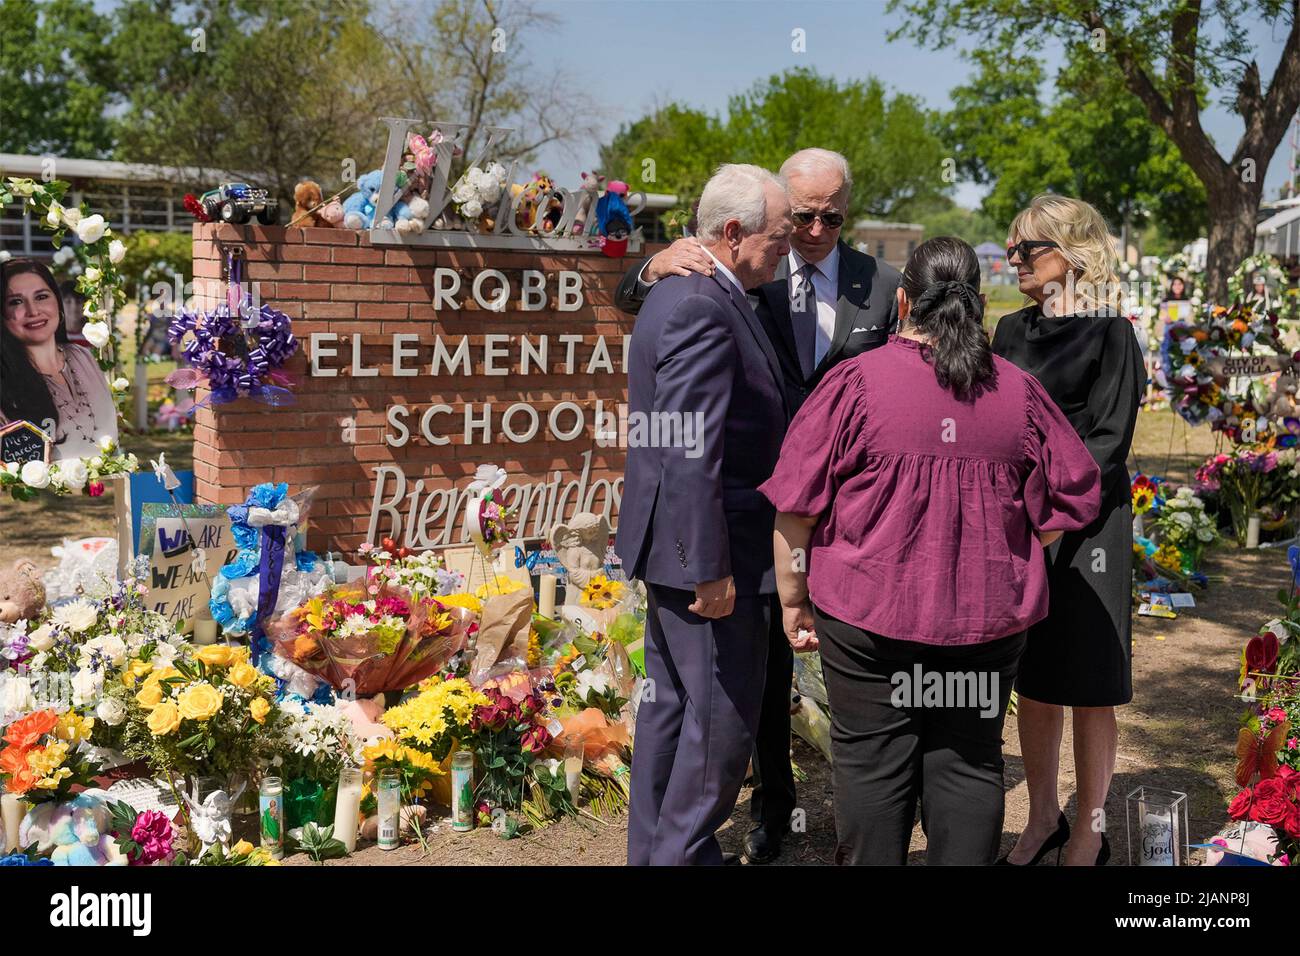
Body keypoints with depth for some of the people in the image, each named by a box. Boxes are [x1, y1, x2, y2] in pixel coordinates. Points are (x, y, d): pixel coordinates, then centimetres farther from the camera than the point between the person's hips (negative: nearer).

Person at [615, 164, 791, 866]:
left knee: (672, 703, 19)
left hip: (673, 543, 11)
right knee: (724, 715, 2)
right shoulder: (705, 310, -21)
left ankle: (652, 847, 32)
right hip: (712, 550, -11)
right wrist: (710, 568, -23)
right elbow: (692, 457, -26)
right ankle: (682, 851, 15)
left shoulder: (677, 292, 12)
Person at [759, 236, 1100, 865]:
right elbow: (1072, 499, 8)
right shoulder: (1019, 390, 1)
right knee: (968, 761, 13)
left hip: (869, 616, -3)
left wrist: (792, 602, 3)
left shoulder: (857, 382, -8)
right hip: (988, 618, 3)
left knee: (871, 760, 9)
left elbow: (795, 511, -7)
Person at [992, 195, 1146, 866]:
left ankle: (1089, 834, 15)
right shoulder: (1011, 331, 11)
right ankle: (1043, 819, 25)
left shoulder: (1109, 334, -5)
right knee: (1031, 681, 11)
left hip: (1085, 522, -5)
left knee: (1088, 686, 2)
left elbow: (1108, 442, -11)